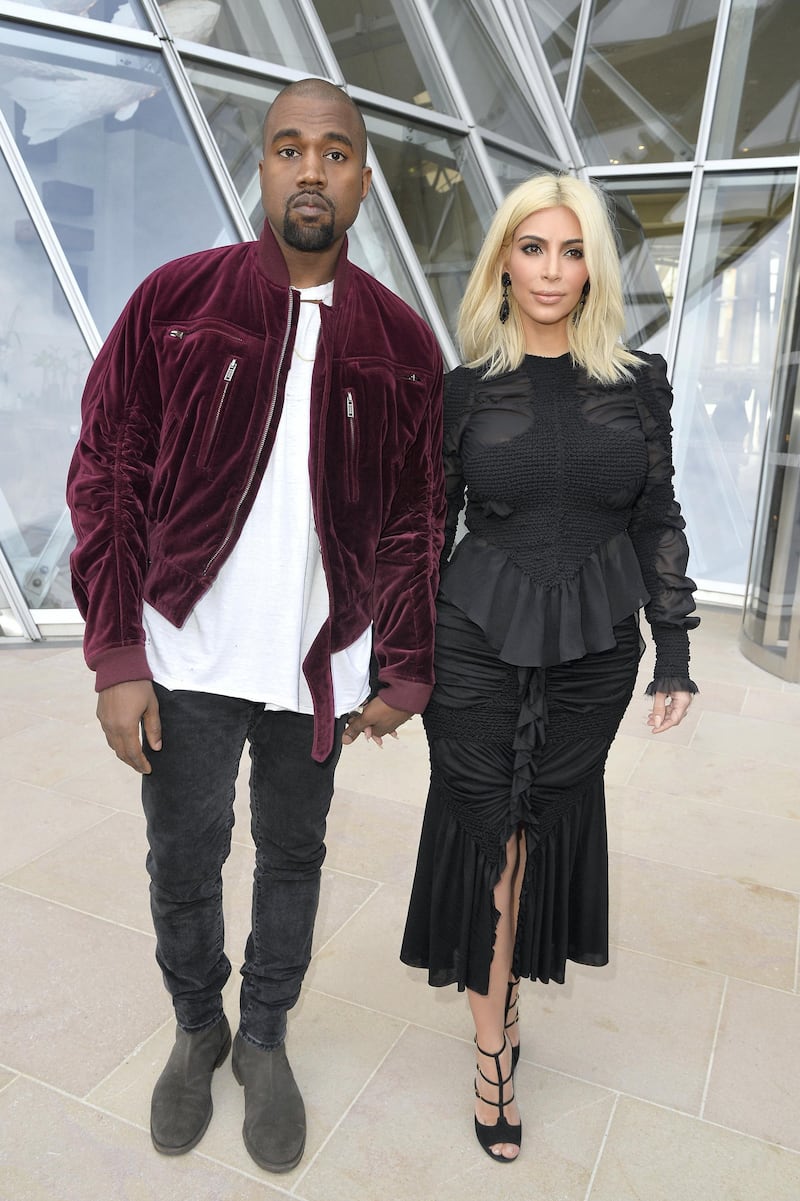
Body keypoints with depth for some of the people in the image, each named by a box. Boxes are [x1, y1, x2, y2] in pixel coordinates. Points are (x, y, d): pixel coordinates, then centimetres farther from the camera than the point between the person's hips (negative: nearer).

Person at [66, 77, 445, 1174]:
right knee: (184, 863, 14)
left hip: (320, 662, 1)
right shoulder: (176, 301, -3)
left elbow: (417, 520, 5)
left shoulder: (402, 340, 2)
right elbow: (107, 477, -3)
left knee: (293, 859, 16)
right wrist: (116, 660, -8)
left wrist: (404, 671, 2)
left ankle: (265, 1039, 41)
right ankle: (197, 1029, 42)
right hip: (188, 656, -1)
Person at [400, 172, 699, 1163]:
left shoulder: (638, 383, 2)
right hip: (477, 638, -1)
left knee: (552, 813, 13)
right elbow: (429, 527, 2)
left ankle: (501, 974, 39)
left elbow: (659, 524, 4)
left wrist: (675, 651, 2)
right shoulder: (461, 388, -1)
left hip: (595, 644, 2)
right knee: (485, 821, 5)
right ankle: (495, 1043, 24)